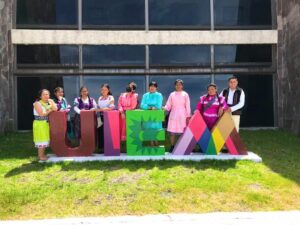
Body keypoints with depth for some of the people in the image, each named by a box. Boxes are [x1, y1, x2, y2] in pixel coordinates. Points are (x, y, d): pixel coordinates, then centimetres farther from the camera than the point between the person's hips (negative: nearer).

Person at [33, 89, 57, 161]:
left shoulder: (49, 102, 11)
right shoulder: (37, 103, -9)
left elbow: (55, 109, -3)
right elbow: (42, 114, -18)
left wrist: (51, 101, -3)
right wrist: (50, 110, -6)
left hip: (46, 123, 7)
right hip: (40, 123, -7)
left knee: (45, 139, 11)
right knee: (41, 140, -4)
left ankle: (43, 155, 20)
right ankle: (40, 156, 3)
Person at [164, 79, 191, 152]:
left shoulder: (185, 94, 6)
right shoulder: (172, 94, 10)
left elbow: (188, 106, 3)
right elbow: (168, 105, 7)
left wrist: (188, 116, -1)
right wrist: (164, 108, -14)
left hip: (182, 115, -2)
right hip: (173, 115, 2)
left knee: (182, 131, -4)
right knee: (172, 131, -2)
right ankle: (172, 147, 7)